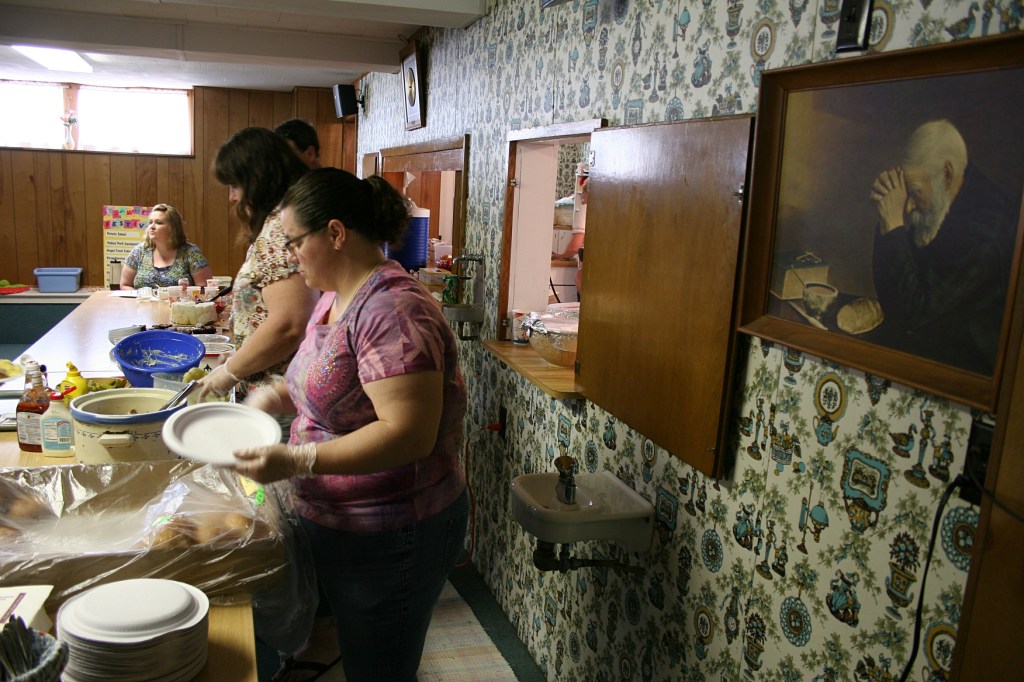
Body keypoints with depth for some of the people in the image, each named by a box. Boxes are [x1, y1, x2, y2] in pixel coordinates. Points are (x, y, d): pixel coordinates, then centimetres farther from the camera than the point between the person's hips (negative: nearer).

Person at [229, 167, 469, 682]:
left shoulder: (392, 310, -25)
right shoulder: (335, 298, 7)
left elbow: (409, 433, -31)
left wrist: (296, 461, -32)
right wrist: (277, 396, 4)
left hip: (389, 539, -9)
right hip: (342, 527, 10)